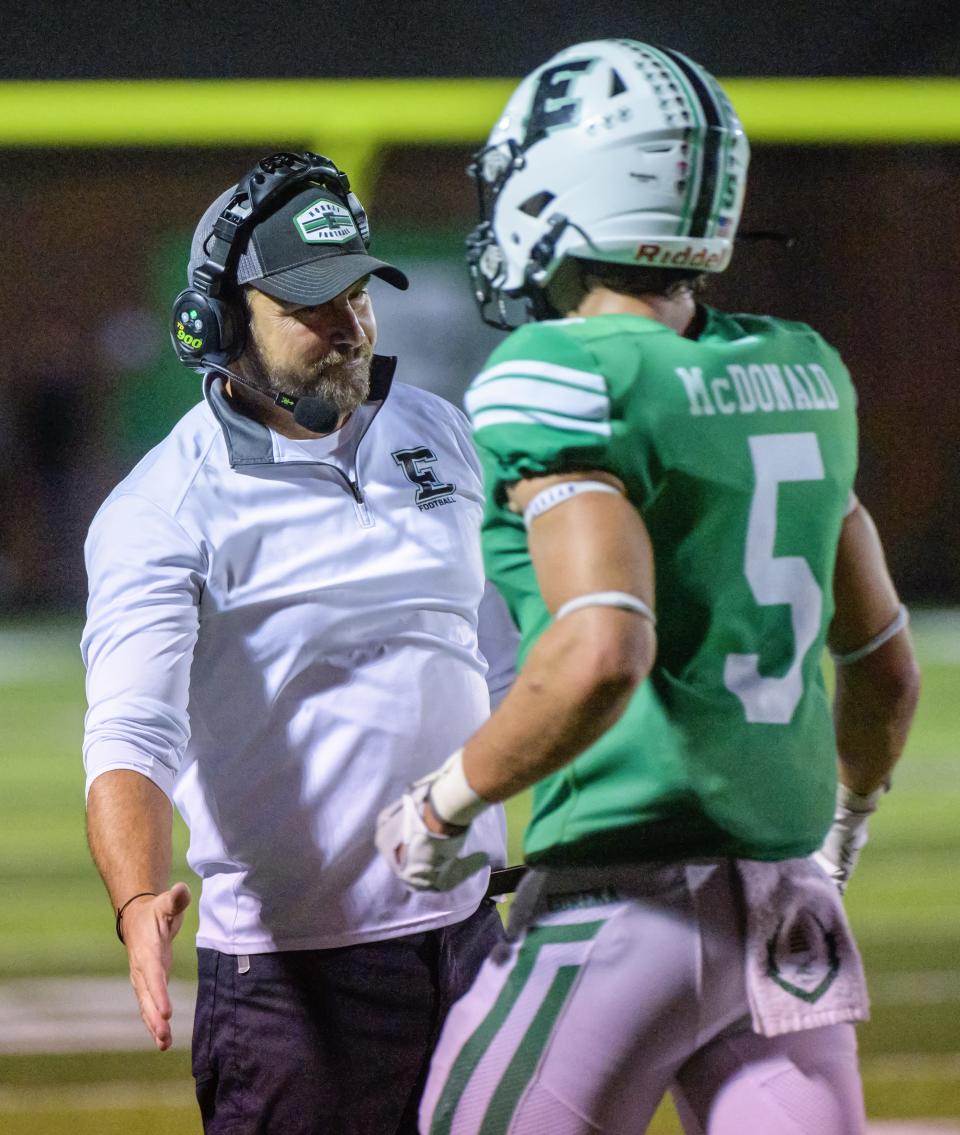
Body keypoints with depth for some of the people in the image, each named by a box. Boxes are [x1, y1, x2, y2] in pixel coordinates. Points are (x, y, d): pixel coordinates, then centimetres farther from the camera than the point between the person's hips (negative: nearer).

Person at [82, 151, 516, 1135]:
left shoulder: (437, 436, 9)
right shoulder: (161, 512, -12)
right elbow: (129, 733, -24)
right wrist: (139, 901, -42)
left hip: (469, 934, 6)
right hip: (293, 971, -6)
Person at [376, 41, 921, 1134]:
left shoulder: (566, 384, -11)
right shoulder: (802, 377, 12)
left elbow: (602, 653, -24)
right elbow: (886, 666, 22)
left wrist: (445, 800, -10)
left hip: (626, 903, -7)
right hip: (790, 911, 7)